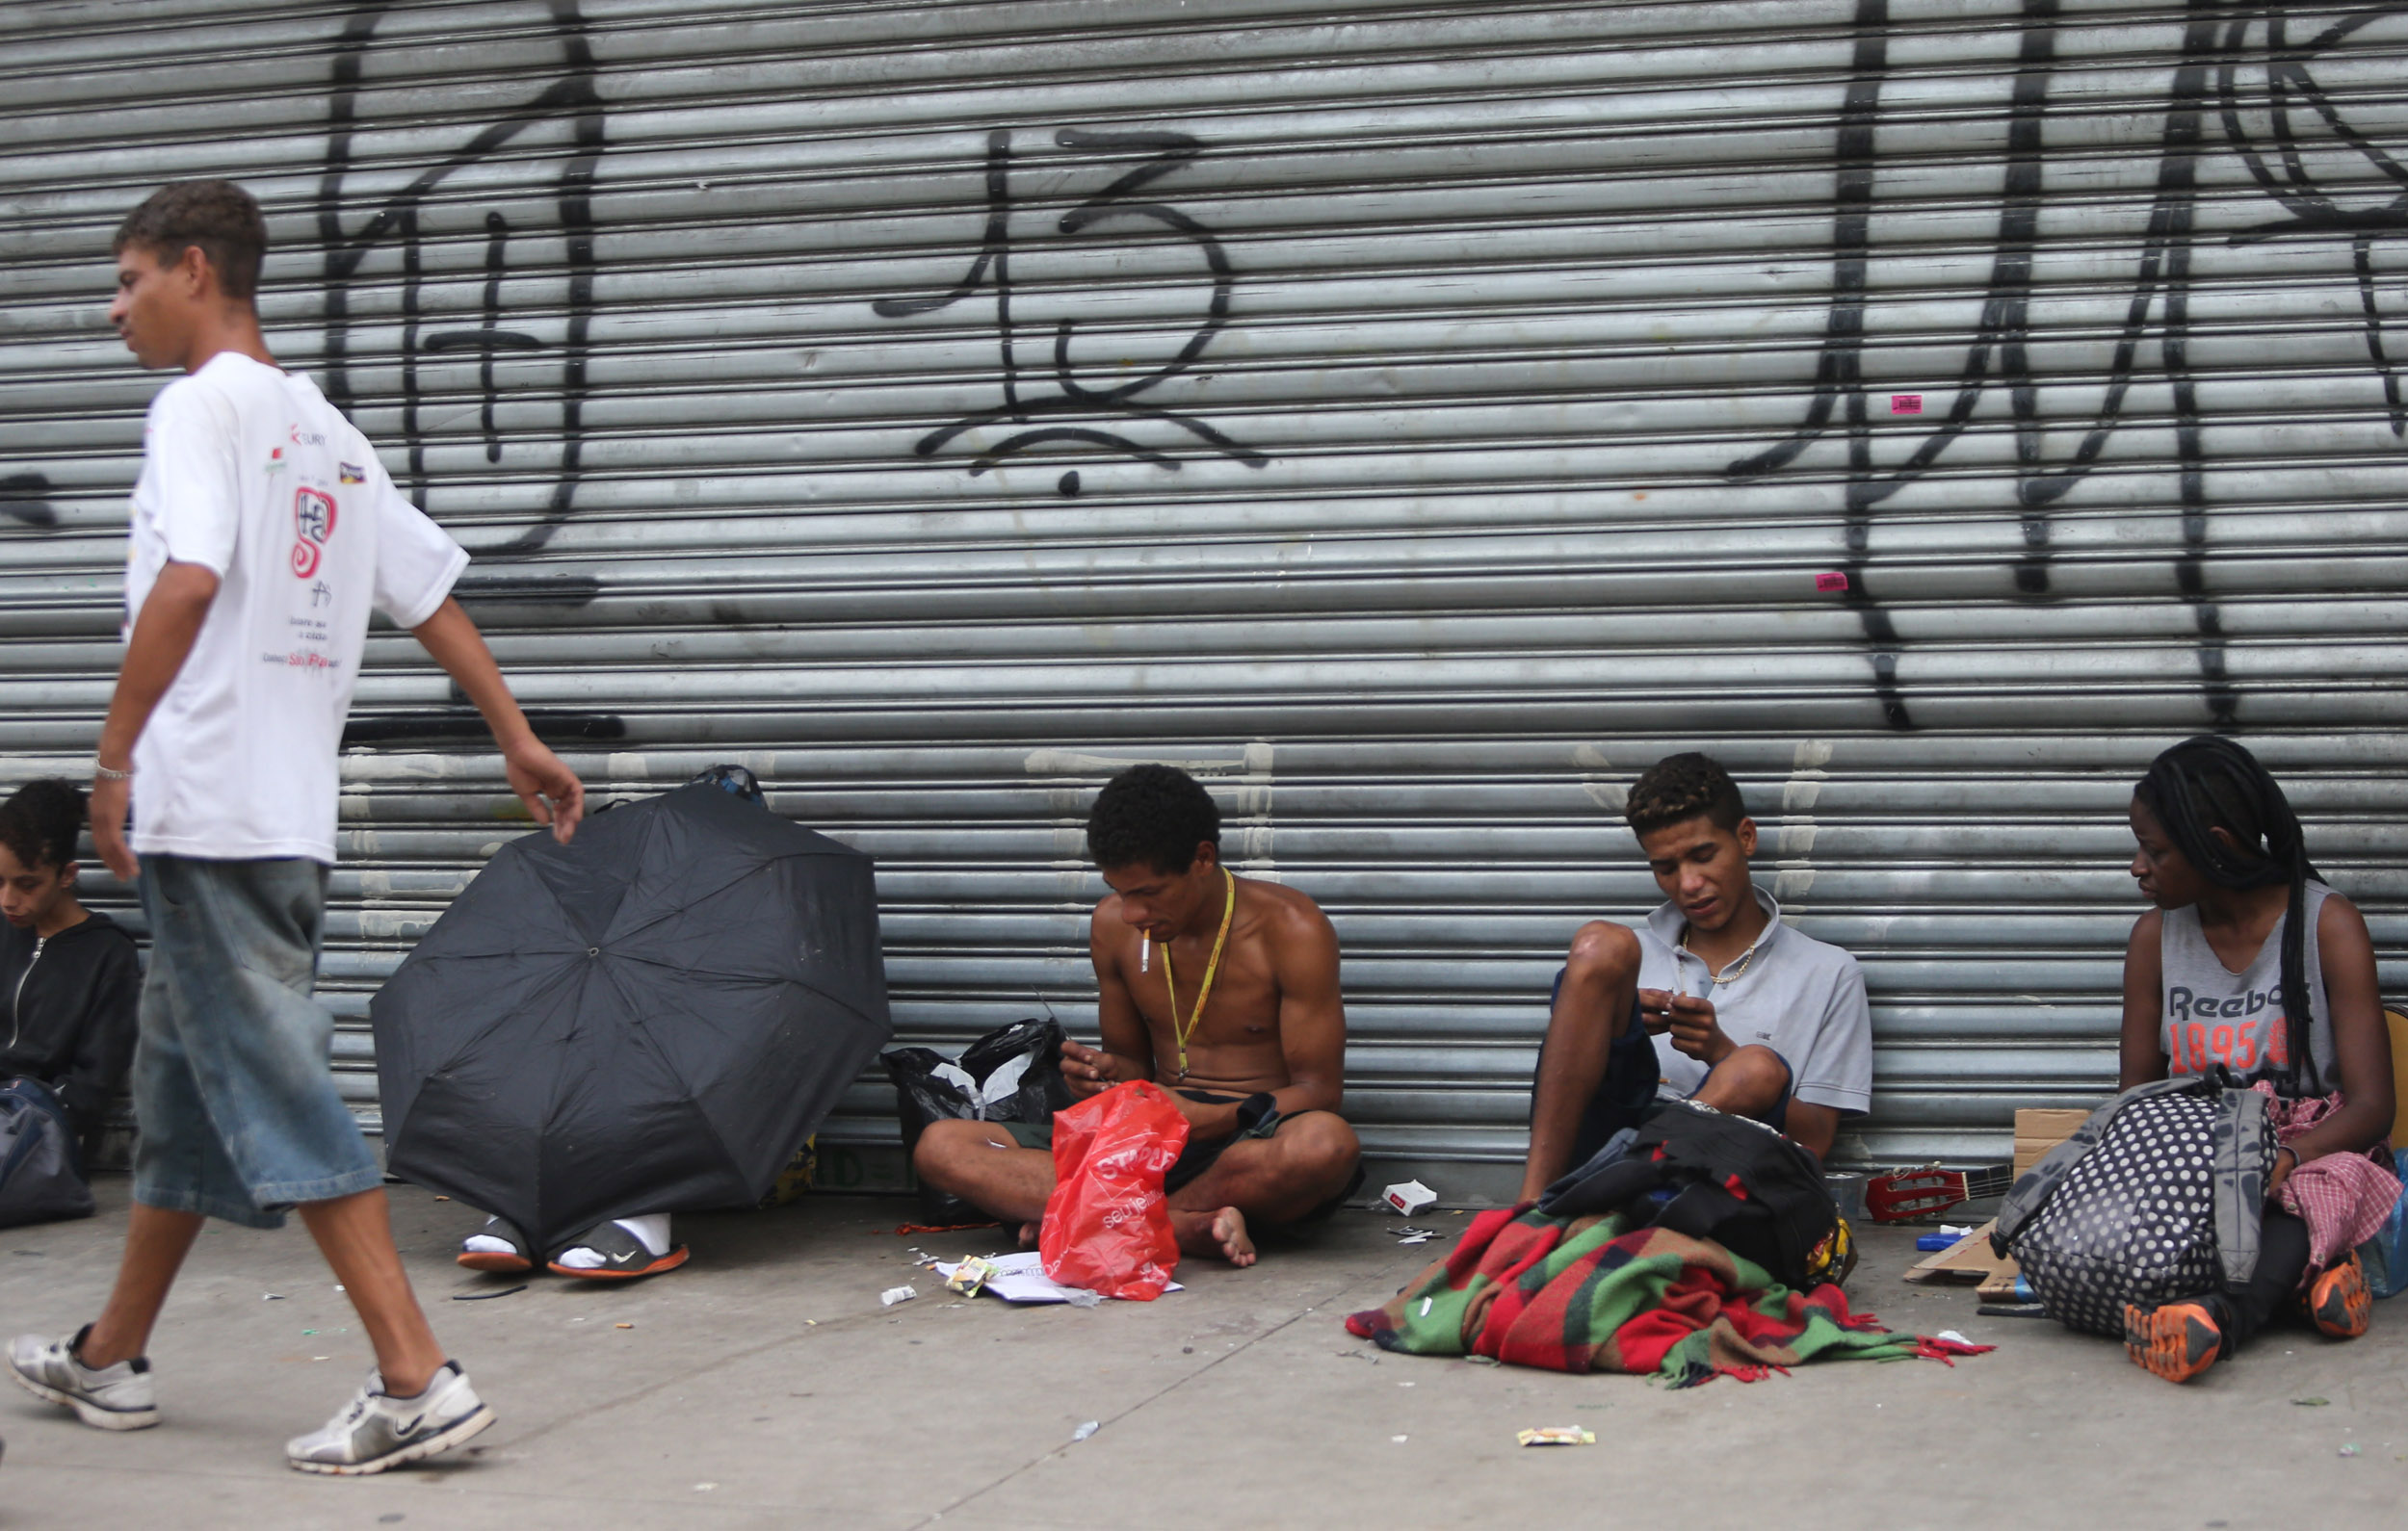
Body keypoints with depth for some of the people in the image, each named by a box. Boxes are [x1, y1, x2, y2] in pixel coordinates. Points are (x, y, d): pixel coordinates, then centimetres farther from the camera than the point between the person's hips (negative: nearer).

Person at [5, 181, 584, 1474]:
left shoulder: (202, 406, -8)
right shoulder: (327, 433, 18)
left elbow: (186, 581, -22)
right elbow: (433, 595, 19)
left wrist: (116, 753, -19)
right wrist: (519, 740, 23)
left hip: (207, 809, -9)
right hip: (288, 816, 9)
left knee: (277, 1092, -8)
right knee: (184, 1081, 18)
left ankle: (416, 1381, -11)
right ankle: (110, 1361, 31)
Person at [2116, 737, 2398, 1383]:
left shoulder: (2327, 924, -5)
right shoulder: (2156, 936, 7)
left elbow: (2372, 1105, -10)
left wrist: (2286, 1156, -32)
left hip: (2310, 1155, -4)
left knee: (2331, 1181, -39)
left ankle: (2222, 1312, -62)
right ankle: (2311, 1267, -33)